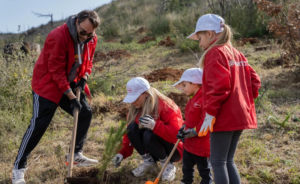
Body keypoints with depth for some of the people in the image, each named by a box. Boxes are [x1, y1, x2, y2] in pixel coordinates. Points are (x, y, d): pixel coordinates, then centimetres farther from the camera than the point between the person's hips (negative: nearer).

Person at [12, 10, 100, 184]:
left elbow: (88, 61, 10)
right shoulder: (58, 36, -28)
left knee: (86, 112, 4)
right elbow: (56, 71, -25)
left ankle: (76, 155, 20)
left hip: (70, 84, 7)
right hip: (47, 85, -7)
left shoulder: (92, 39, -5)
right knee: (39, 124, -12)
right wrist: (71, 96, -24)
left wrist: (84, 78, -10)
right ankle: (19, 167, -4)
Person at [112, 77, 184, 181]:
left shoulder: (165, 106, -23)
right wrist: (122, 153, -16)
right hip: (153, 152, 6)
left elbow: (176, 133, -34)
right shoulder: (136, 109, -3)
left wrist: (155, 126, -47)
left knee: (149, 135, -34)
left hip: (173, 151, -6)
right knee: (132, 127, -18)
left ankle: (168, 165, -10)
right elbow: (130, 134, -1)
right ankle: (149, 162, -4)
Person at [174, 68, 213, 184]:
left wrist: (193, 132, -23)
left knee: (204, 168, 6)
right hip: (189, 143, 10)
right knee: (187, 166, 23)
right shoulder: (193, 99, 11)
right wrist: (183, 129, 4)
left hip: (202, 143, -10)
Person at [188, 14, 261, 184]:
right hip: (239, 115, 9)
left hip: (224, 117, -9)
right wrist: (244, 102, 16)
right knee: (228, 161, 16)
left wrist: (210, 113, -19)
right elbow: (254, 81, 13)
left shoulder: (215, 52, -11)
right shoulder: (236, 53, 15)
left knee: (218, 162, -1)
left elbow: (219, 86, -22)